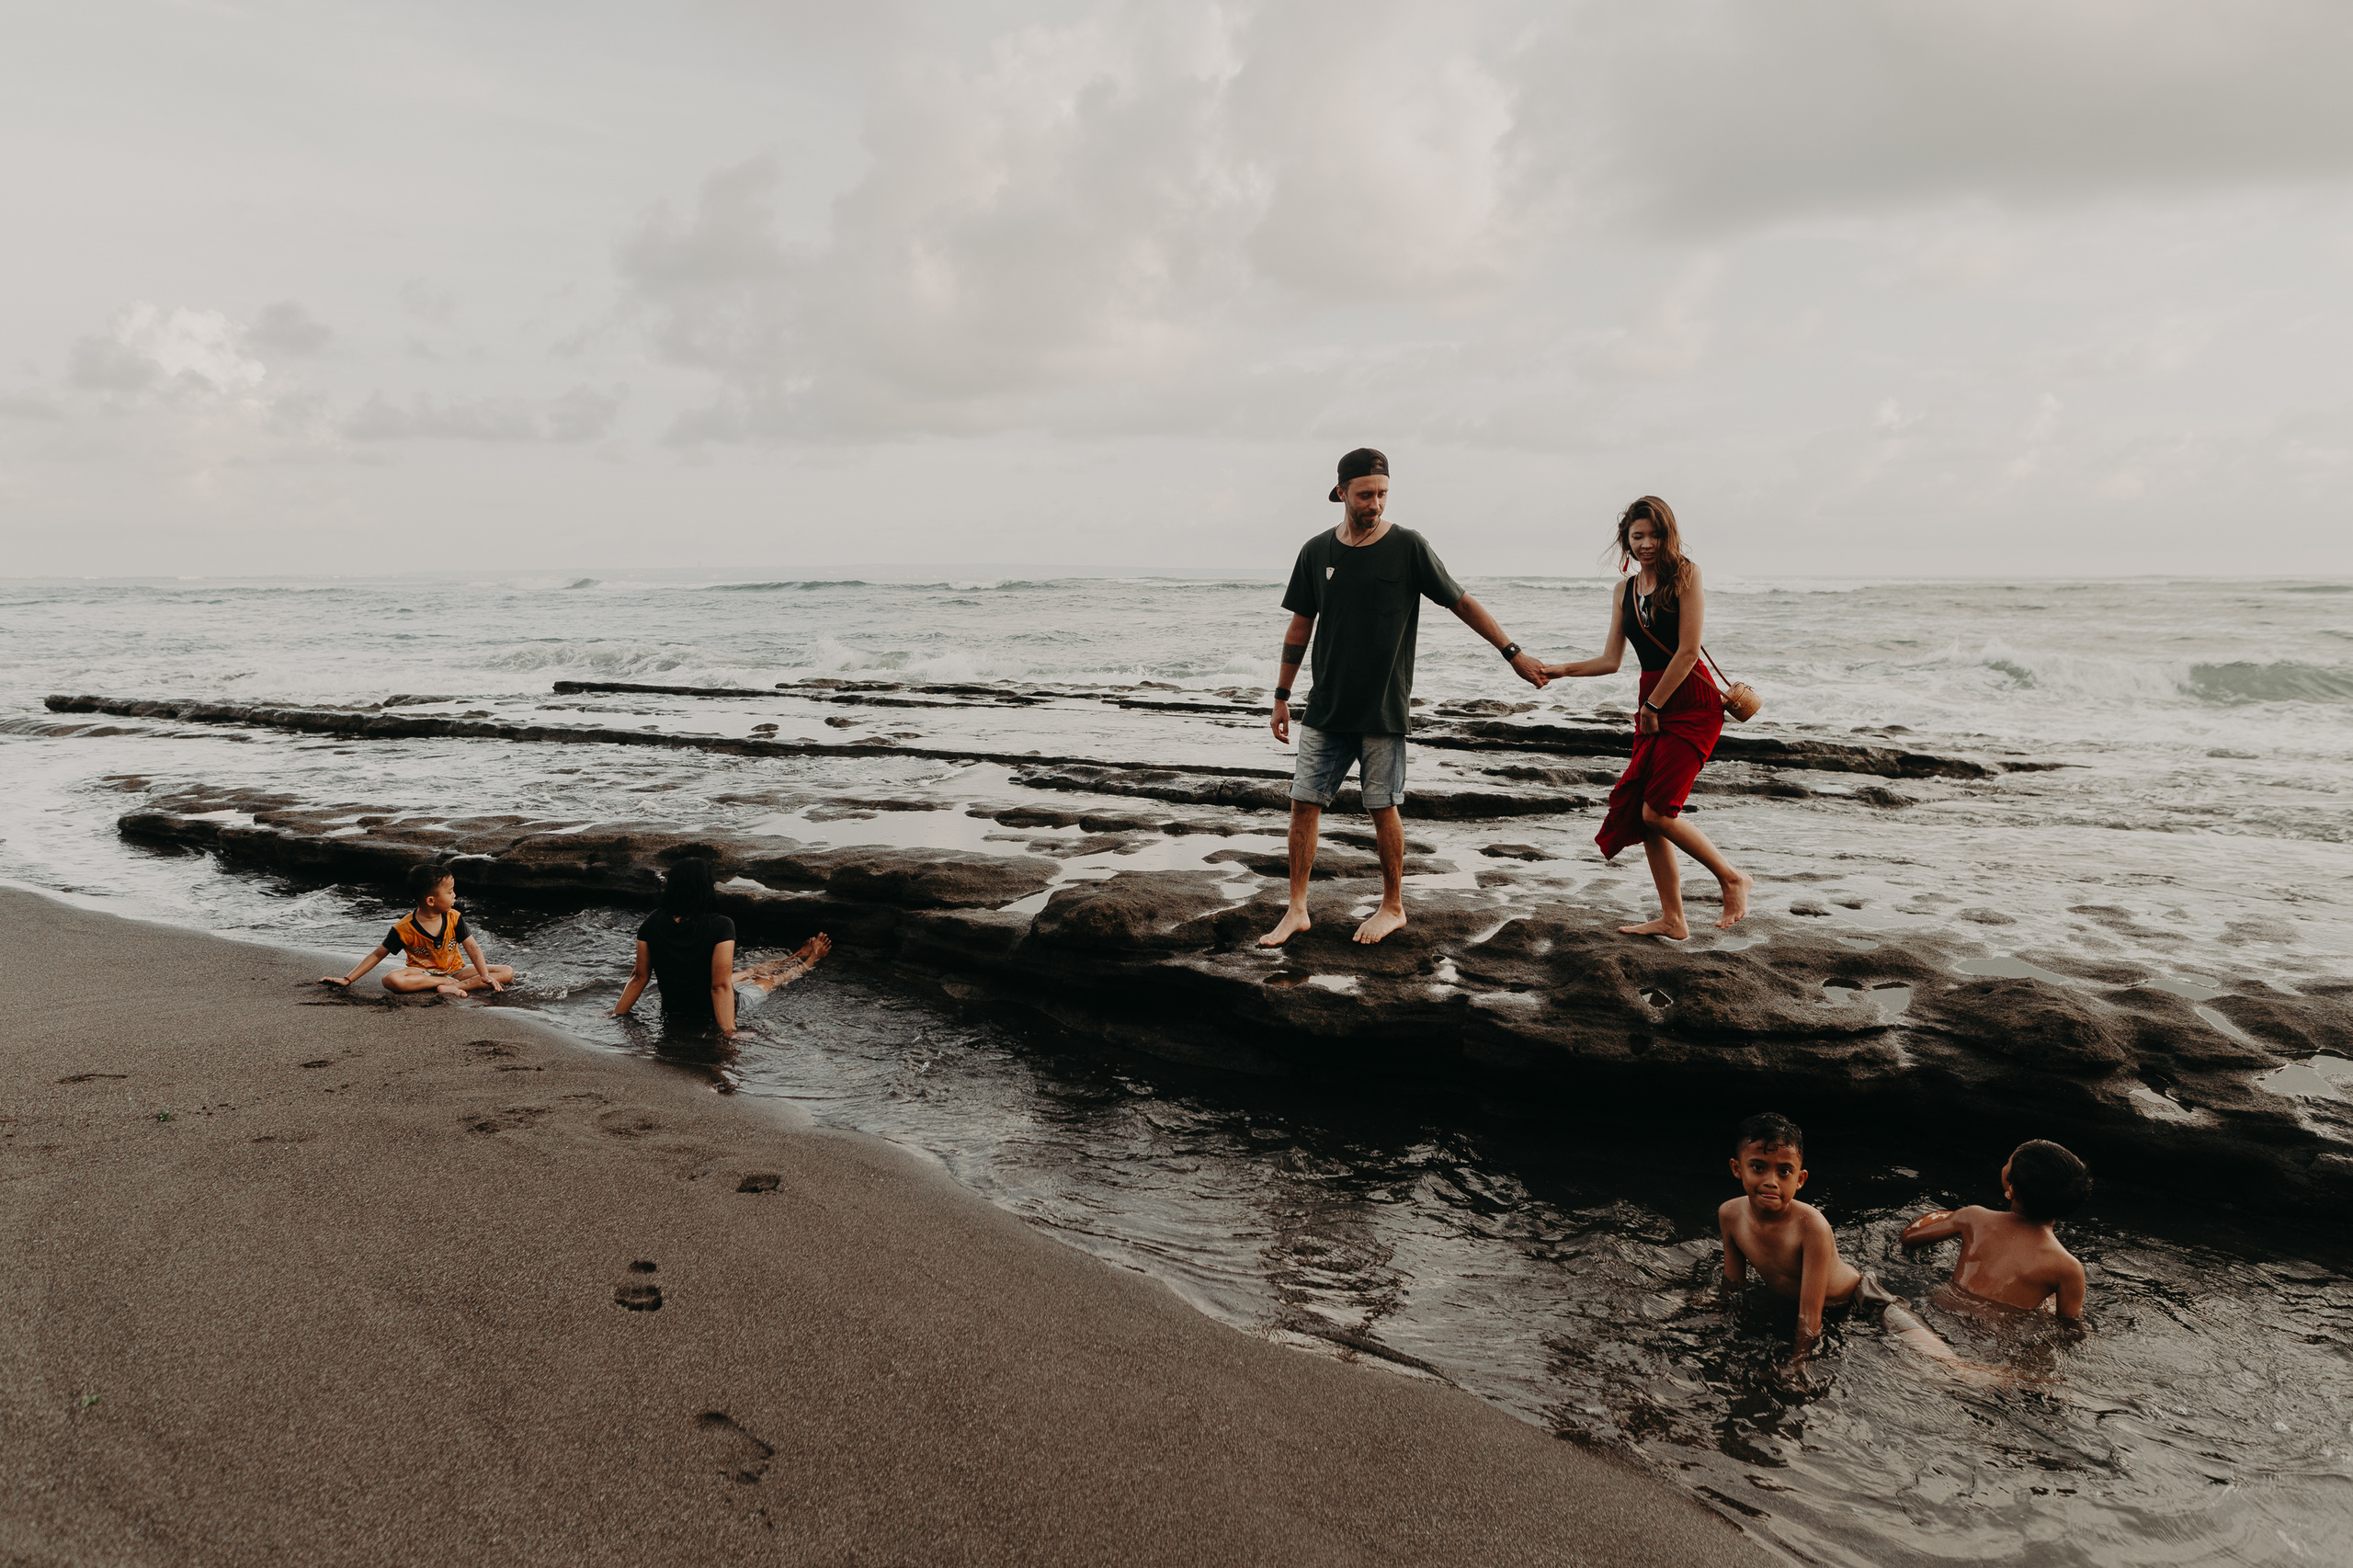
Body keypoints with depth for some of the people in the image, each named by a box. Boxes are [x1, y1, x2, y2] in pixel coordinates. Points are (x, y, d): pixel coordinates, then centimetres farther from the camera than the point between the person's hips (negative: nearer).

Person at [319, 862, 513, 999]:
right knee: (391, 980, -37)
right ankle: (451, 983, -34)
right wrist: (348, 979, -9)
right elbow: (377, 955, -5)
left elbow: (473, 947, -6)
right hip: (422, 972, -2)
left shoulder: (454, 918, -5)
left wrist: (485, 975, -20)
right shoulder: (404, 928, -13)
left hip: (455, 969, 2)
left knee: (508, 973, -19)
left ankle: (454, 987, -34)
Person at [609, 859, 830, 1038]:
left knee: (752, 972, 32)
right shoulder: (720, 926, -28)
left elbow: (640, 976, -5)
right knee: (770, 978, 26)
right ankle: (808, 961, 58)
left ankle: (801, 957, 59)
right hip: (710, 1019, -5)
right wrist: (729, 1032, -25)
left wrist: (616, 1015, 7)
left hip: (671, 1017, 5)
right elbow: (720, 986, -28)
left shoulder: (653, 923, -12)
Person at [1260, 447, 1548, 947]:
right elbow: (1300, 627, 13)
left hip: (1383, 711, -3)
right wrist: (1281, 697, 13)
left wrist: (1513, 652, 0)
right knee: (1304, 803, 0)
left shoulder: (1408, 547, -5)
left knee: (1383, 808, 2)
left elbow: (1461, 603, 2)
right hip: (1326, 706, 3)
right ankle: (1297, 910, 11)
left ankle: (1393, 908, 20)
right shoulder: (1316, 552, 5)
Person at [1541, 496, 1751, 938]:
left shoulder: (1686, 575, -7)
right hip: (1652, 704, 7)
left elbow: (1687, 652, -12)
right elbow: (1610, 661, 15)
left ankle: (1733, 879, 5)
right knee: (1640, 811, 3)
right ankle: (1672, 919, 13)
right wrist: (1560, 669, 6)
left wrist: (1653, 705, -8)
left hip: (1690, 702, -7)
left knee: (1657, 811, -15)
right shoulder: (1626, 590, 13)